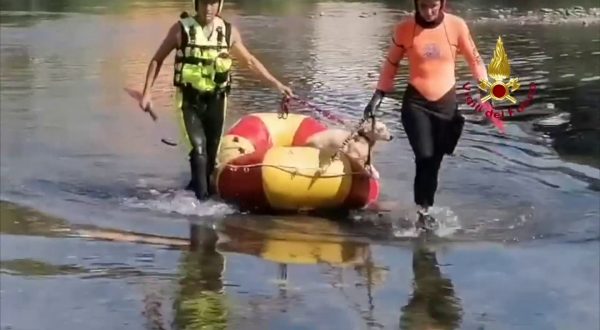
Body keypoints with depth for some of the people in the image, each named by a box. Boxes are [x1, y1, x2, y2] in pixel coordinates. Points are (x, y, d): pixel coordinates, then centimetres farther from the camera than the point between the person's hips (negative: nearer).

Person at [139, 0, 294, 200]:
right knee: (199, 148, -17)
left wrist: (276, 84, 7)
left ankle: (198, 188, 30)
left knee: (211, 152, 9)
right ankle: (201, 197, -14)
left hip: (216, 99, 3)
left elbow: (249, 62, 11)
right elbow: (157, 60, 1)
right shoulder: (182, 29, -7)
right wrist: (147, 92, -6)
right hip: (190, 99, -3)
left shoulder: (229, 32, 0)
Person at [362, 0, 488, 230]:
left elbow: (474, 59, 6)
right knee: (425, 158, -14)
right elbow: (391, 64, 6)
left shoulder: (456, 26, -6)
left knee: (435, 161, 6)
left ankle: (425, 208, 20)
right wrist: (378, 95, 3)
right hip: (416, 103, -1)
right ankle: (423, 211, -2)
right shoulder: (404, 29, -6)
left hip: (446, 103, 1)